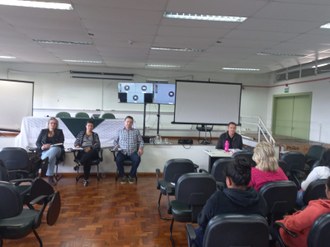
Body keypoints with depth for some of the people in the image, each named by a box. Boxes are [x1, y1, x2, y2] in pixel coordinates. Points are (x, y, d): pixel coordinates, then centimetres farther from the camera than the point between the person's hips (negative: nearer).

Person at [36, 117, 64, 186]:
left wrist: (50, 145, -18)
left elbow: (61, 143, -2)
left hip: (56, 150, 0)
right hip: (44, 151, 1)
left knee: (54, 149, -40)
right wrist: (41, 147, -14)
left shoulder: (59, 132, 12)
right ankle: (50, 177, -41)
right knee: (52, 157, -37)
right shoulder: (43, 131, 17)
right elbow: (37, 142, 10)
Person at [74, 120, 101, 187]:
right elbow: (76, 142, 17)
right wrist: (77, 145, -9)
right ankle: (85, 179, -38)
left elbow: (98, 144, 6)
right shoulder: (81, 133, 25)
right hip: (82, 151, 0)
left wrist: (90, 148, -13)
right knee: (87, 159, -37)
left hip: (92, 151, 0)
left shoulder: (95, 135, 21)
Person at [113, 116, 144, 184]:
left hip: (133, 152, 0)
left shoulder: (136, 131, 14)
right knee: (118, 159, -33)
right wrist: (116, 146, -4)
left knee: (137, 159, -32)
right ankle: (122, 176, -8)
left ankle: (132, 176, -9)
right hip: (122, 152, 0)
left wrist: (140, 148, -6)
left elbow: (141, 141, 13)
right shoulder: (120, 131, 16)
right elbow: (115, 141, 18)